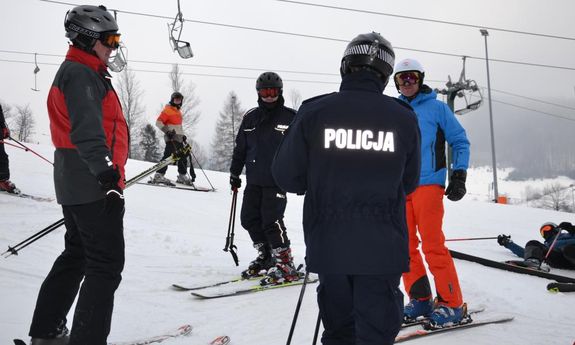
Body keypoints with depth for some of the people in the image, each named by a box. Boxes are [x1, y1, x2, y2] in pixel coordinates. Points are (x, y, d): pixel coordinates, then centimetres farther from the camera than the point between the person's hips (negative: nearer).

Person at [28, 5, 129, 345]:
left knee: (76, 256, 20)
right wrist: (105, 170, -37)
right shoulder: (81, 74, -12)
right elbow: (86, 127, -27)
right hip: (95, 186, -11)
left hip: (76, 186, 11)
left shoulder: (82, 73, 22)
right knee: (106, 265, -7)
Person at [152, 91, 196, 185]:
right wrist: (167, 131, -22)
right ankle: (159, 175, -19)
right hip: (171, 138, -9)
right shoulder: (167, 110, -5)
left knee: (183, 157, 11)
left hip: (179, 138, 9)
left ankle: (182, 176, 21)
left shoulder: (178, 111, 22)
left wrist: (182, 135, 24)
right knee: (168, 156, -18)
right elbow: (158, 122, -12)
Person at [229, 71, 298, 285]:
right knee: (249, 218, 6)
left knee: (271, 220, -13)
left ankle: (285, 265, -3)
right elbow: (240, 148, 18)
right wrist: (234, 172, 19)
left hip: (277, 181, -5)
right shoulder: (250, 118, 11)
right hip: (254, 180, 6)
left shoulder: (290, 117, 0)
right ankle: (266, 256, 23)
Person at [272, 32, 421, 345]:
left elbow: (286, 176, -2)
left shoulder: (313, 112, -7)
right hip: (382, 248, -1)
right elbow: (408, 183, 7)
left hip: (328, 245, 1)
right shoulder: (404, 118, -4)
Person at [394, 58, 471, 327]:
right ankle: (420, 299, 16)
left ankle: (452, 304, -2)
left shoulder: (437, 107, 2)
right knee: (405, 246, 5)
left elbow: (460, 142, 4)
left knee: (433, 245, -10)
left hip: (428, 185, -5)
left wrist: (459, 177, -4)